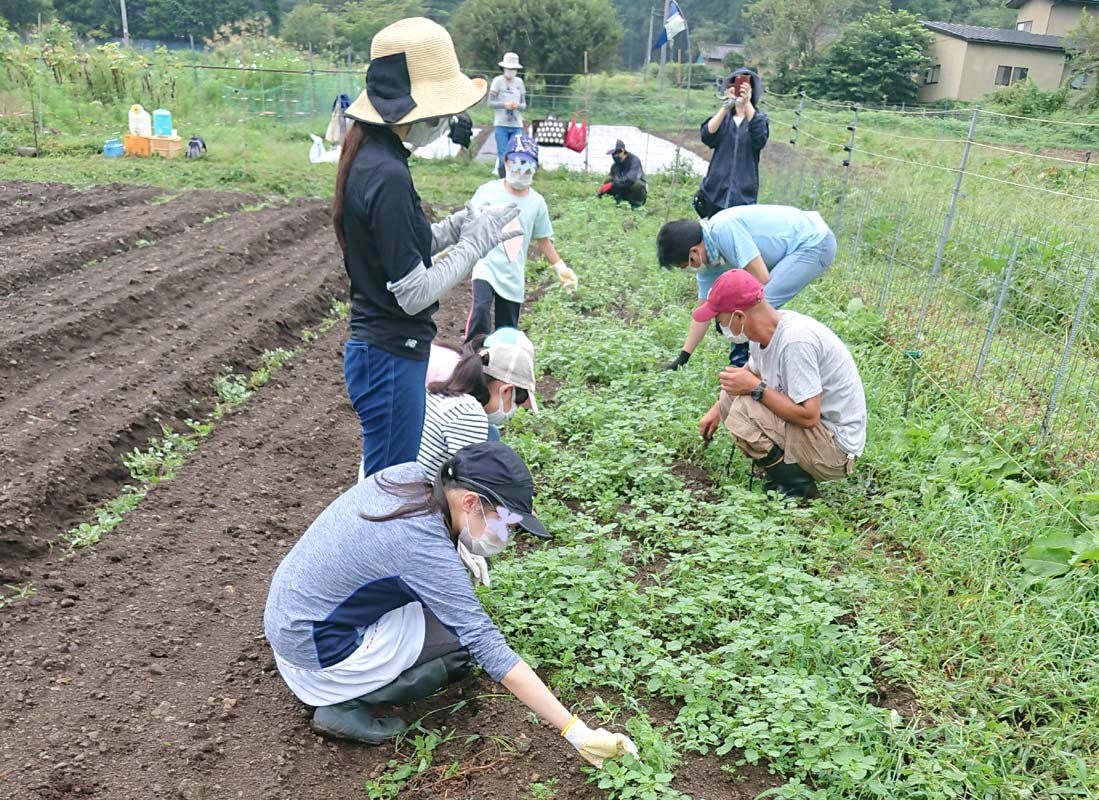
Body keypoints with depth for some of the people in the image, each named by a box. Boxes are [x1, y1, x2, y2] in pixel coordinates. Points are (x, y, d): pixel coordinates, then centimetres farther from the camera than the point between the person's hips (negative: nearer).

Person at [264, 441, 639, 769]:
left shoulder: (408, 476, -8)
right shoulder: (427, 549, -29)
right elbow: (489, 649, -29)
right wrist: (577, 733, -27)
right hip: (318, 652, -8)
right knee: (463, 642, -6)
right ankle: (343, 704, -1)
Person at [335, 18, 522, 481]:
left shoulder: (367, 156, 6)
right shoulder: (387, 175, -23)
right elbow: (414, 293, -21)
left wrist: (454, 228, 5)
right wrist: (475, 242, -11)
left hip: (377, 350, 9)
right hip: (391, 356, -9)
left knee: (380, 479, 22)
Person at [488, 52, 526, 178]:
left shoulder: (519, 82, 11)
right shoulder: (498, 80, 0)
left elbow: (524, 104, 13)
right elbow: (490, 103, -2)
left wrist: (518, 105, -10)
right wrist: (505, 104, -18)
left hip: (517, 125, 3)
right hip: (501, 125, -3)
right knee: (502, 156, -3)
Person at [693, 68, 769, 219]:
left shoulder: (759, 118, 6)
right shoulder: (723, 116, 10)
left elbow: (760, 140, -18)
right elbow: (707, 137, -10)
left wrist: (747, 103, -27)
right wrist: (726, 107, -23)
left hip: (743, 194, -2)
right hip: (716, 191, 2)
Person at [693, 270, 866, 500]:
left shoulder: (796, 340, -28)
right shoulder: (765, 333, -1)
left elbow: (808, 416, -29)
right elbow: (751, 371, 22)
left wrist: (755, 387, -23)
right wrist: (718, 409, 27)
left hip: (836, 449, -9)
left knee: (744, 410, -23)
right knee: (730, 397, 5)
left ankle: (797, 488, -6)